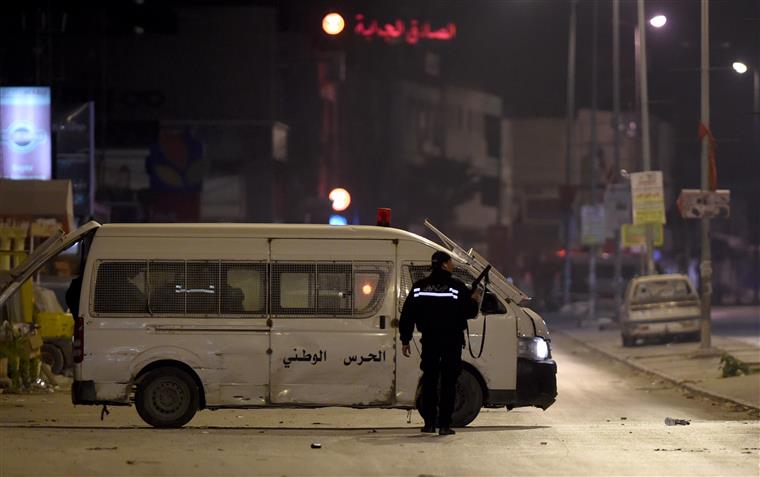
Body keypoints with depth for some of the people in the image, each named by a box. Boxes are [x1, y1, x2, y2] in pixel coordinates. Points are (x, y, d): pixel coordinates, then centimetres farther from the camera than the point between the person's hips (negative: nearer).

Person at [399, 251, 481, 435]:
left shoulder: (419, 287, 3)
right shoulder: (456, 287, -9)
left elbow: (407, 315, 5)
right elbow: (469, 312, -9)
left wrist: (405, 340, 11)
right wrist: (474, 301, 13)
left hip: (429, 341, 3)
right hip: (452, 342, -3)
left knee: (429, 381, 12)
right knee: (448, 382, 1)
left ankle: (429, 422, 10)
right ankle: (444, 424, -4)